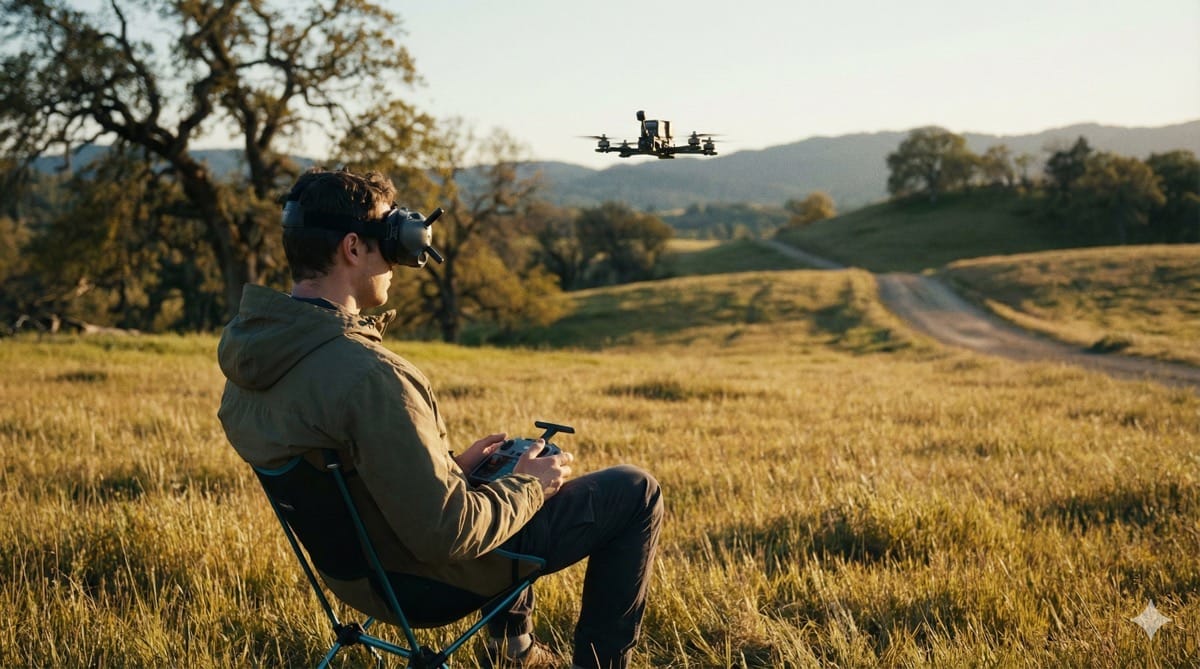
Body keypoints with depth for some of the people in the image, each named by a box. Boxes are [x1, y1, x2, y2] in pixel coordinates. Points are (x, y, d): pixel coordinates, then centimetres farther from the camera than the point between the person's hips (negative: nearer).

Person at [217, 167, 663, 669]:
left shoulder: (245, 351, -5)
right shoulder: (366, 375, -34)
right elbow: (445, 536, -31)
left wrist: (449, 464, 10)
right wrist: (529, 486, -13)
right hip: (426, 582, -9)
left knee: (517, 457, 33)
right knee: (636, 492, 3)